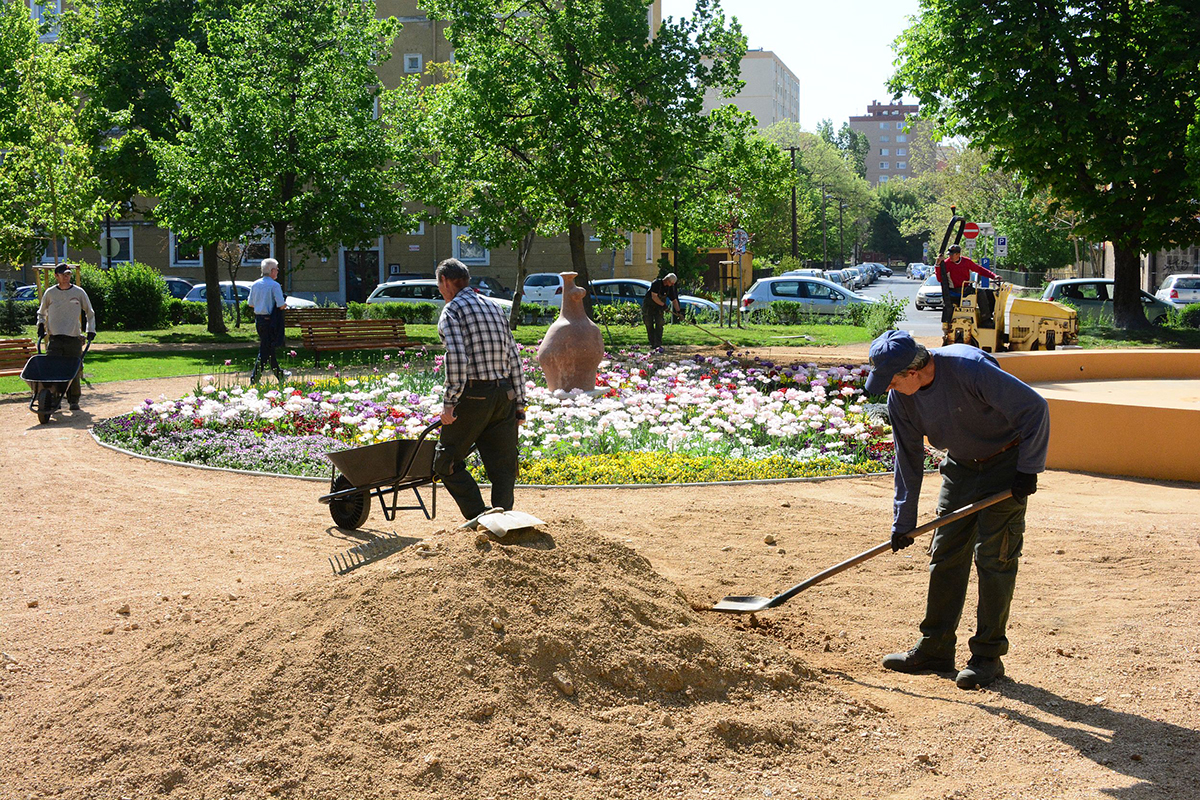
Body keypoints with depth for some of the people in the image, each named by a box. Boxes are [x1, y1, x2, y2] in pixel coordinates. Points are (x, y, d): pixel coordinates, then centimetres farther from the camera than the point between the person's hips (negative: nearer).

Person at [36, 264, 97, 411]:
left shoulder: (79, 292, 6)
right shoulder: (50, 293, 7)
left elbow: (90, 313, 17)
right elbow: (41, 312, 23)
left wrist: (91, 330, 9)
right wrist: (41, 325, 7)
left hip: (74, 339, 0)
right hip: (54, 338, 0)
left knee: (74, 372, 2)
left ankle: (74, 401, 14)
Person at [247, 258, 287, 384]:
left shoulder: (255, 284, 7)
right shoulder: (275, 285, -13)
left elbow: (251, 304, 12)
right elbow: (281, 305, -18)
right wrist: (285, 305, 3)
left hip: (258, 320, 7)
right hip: (270, 320, -7)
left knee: (268, 347, 15)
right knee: (265, 350, -1)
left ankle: (278, 374, 25)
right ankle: (254, 378, -2)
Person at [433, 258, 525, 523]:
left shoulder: (452, 310, -2)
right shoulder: (494, 307, 19)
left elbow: (456, 358, -17)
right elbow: (513, 358, 16)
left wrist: (449, 402, -15)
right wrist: (519, 404, 17)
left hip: (473, 395, -6)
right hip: (505, 394, 6)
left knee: (447, 461, 5)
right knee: (503, 467, 9)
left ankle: (480, 518, -6)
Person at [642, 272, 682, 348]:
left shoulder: (670, 288, -3)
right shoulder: (656, 283, -21)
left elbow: (674, 300, 1)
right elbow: (654, 297, -27)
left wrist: (678, 311, -9)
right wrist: (663, 305, -25)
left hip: (659, 307, 4)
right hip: (648, 306, -4)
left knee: (659, 324, -10)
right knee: (649, 325, -2)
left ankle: (658, 344, -13)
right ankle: (652, 343, 6)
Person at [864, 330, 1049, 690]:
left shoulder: (971, 369, -32)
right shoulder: (900, 398, -11)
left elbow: (1035, 407, -25)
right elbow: (908, 460, 0)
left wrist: (1028, 469, -22)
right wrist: (903, 522, 0)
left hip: (1006, 464, -6)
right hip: (961, 467, 6)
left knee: (993, 558, -8)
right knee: (945, 553, 5)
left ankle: (988, 655, 2)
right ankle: (935, 648, 15)